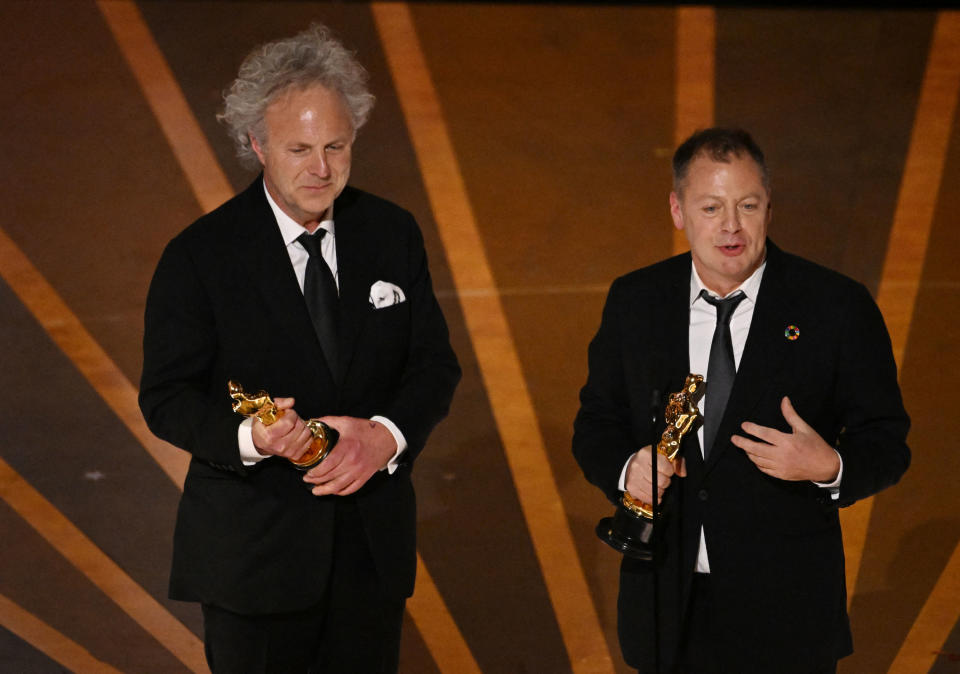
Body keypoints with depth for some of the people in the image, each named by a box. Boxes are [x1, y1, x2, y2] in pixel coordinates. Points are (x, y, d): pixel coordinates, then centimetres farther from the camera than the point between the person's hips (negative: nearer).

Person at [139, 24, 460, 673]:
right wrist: (248, 436, -30)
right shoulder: (200, 255, -10)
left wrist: (386, 434, -18)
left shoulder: (393, 234, 1)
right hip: (254, 552, -3)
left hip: (374, 545, 3)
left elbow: (435, 363, 2)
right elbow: (167, 397, -10)